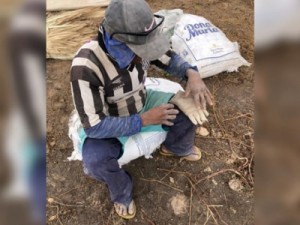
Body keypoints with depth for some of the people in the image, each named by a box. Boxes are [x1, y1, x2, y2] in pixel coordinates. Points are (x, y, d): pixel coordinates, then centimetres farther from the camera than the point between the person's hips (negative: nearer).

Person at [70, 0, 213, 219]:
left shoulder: (139, 42, -23)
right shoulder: (86, 66, -39)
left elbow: (170, 59, -5)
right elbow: (93, 126, -34)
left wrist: (192, 73, -27)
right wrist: (144, 120, -33)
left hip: (142, 103, 5)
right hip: (107, 122, -4)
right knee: (95, 160, -33)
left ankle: (176, 147, 24)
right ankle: (122, 193, 4)